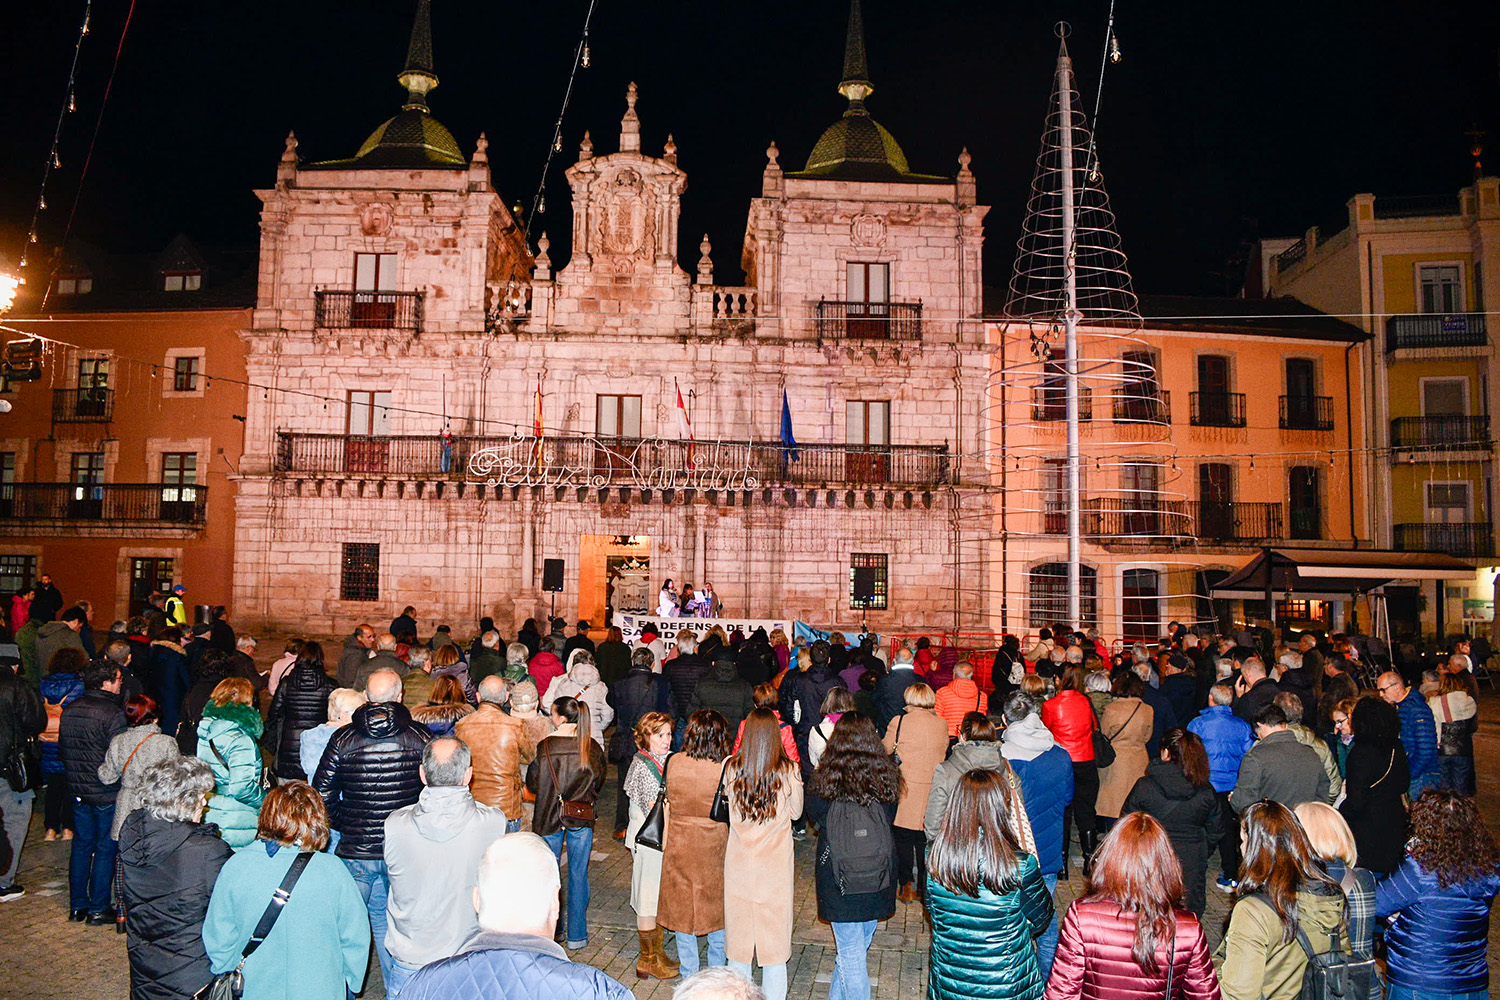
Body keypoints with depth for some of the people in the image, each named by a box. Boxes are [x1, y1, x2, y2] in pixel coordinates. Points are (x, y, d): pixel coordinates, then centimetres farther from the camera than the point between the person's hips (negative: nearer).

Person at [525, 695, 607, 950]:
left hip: (549, 817, -1)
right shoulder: (592, 747, -9)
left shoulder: (544, 747, -16)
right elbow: (598, 783, 3)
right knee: (578, 875, 11)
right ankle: (577, 935, 18)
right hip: (582, 818, 1)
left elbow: (532, 784, -6)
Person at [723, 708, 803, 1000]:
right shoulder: (789, 771, -14)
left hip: (739, 862, 2)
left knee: (739, 928, 16)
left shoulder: (733, 768, -11)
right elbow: (796, 811, 1)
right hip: (775, 863, -1)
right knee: (774, 932, 12)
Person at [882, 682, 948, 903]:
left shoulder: (900, 722, -10)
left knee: (903, 837, 10)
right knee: (925, 838, 14)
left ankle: (906, 887, 12)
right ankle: (924, 887, 20)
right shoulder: (942, 724, -1)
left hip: (907, 789, -3)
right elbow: (943, 751, 11)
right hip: (934, 789, 3)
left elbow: (885, 750, 2)